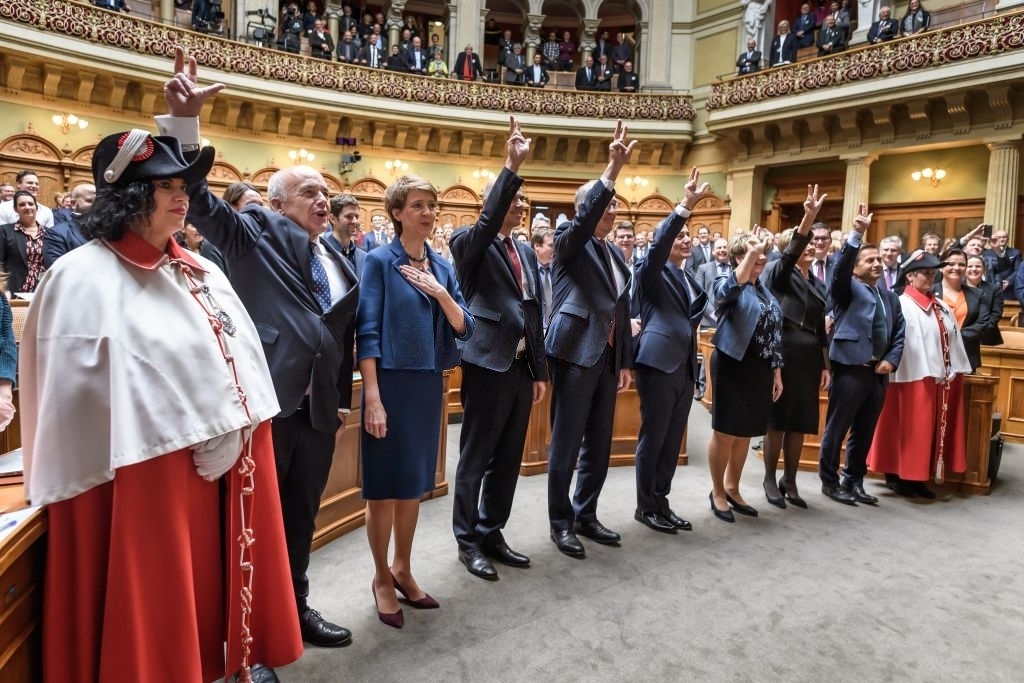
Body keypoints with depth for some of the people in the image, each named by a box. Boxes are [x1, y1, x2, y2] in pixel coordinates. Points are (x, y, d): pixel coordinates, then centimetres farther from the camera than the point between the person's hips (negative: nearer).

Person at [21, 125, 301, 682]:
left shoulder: (201, 272, 12)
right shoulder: (83, 277, -9)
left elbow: (243, 355, 9)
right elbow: (81, 393, -14)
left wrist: (230, 433, -5)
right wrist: (202, 442, -12)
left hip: (221, 462, 6)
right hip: (141, 480, -6)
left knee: (210, 591, 18)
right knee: (153, 614, 9)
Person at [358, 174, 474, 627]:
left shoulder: (442, 267, 9)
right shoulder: (379, 261, -6)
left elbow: (465, 329, 4)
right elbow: (367, 332, -12)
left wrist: (441, 293, -12)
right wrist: (372, 397, -18)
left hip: (430, 384, 6)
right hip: (391, 382, -5)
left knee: (414, 484, 15)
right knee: (384, 487, 5)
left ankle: (403, 570, 32)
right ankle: (382, 577, 23)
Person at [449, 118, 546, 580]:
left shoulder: (526, 252, 15)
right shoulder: (470, 244, -3)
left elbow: (535, 312, 14)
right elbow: (487, 220, -27)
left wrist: (540, 370, 13)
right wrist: (512, 167, -32)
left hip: (522, 367, 7)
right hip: (489, 365, -7)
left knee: (507, 460, 14)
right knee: (475, 458, 4)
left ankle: (492, 534, 29)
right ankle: (468, 542, 19)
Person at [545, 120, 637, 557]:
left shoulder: (616, 254, 18)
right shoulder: (569, 241, 0)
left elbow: (622, 311, 18)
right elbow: (585, 219, -25)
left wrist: (625, 362, 15)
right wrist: (612, 169, -29)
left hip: (607, 358, 7)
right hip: (576, 354, -7)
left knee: (598, 444, 13)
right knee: (566, 443, 0)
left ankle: (586, 515, 27)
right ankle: (561, 522, 14)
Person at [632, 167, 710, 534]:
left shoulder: (689, 277, 18)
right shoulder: (652, 271, -3)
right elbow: (658, 245, -24)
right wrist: (685, 206, -32)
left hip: (685, 365, 8)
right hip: (658, 362, -7)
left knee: (673, 439, 11)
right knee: (653, 438, 0)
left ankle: (661, 502, 22)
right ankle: (645, 507, 11)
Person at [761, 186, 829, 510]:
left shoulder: (818, 285, 16)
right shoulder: (780, 273, -1)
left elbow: (821, 328, 17)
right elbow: (791, 254, -24)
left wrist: (825, 365, 12)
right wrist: (809, 217, -36)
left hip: (809, 359, 6)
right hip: (784, 356, -6)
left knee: (800, 422, 9)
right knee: (777, 420, 0)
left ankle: (790, 481, 21)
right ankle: (770, 480, 13)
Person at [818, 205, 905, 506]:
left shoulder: (890, 296, 18)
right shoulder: (848, 288, 1)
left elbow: (899, 332, 16)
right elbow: (840, 268, -20)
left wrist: (892, 360, 1)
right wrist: (856, 234, -30)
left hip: (878, 372, 6)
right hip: (850, 369, -6)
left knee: (864, 432, 13)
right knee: (837, 429, 0)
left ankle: (854, 481, 25)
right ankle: (829, 481, 12)